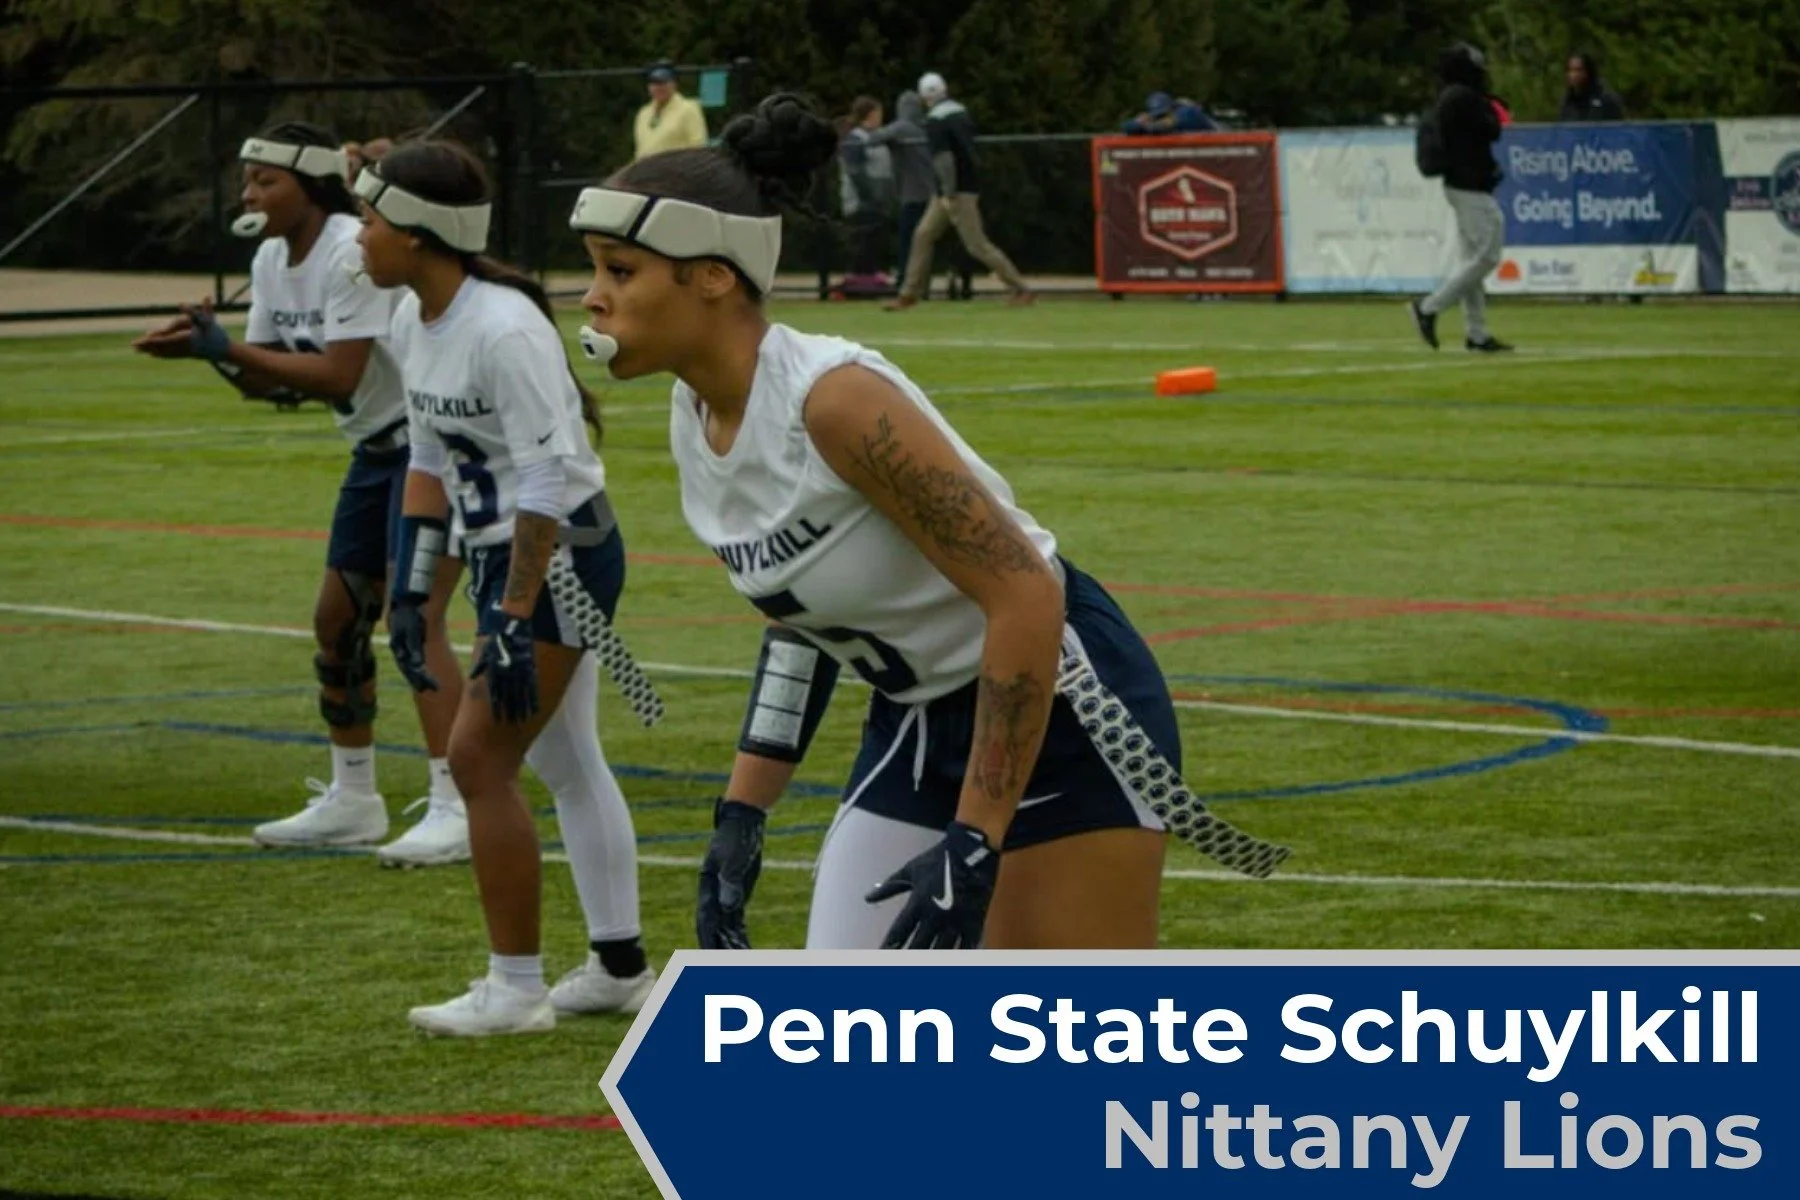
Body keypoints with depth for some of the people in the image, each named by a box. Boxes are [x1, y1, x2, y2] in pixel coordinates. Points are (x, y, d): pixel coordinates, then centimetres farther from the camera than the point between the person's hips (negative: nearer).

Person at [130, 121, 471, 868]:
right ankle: (352, 800, 24)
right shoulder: (273, 260, 4)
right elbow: (264, 382, 5)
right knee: (338, 618, 12)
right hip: (378, 449, 10)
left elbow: (338, 376, -28)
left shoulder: (353, 254, -23)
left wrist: (226, 349, -26)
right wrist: (210, 346, -15)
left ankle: (452, 811, -19)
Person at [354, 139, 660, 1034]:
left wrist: (516, 625, -25)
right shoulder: (412, 322, 3)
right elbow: (430, 459, 14)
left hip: (562, 558, -9)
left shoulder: (504, 329, -24)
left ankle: (515, 989, 0)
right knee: (565, 760, 15)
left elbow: (546, 480, -25)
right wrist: (410, 594, 13)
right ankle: (619, 968, 24)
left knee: (479, 756, -9)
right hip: (504, 557, 9)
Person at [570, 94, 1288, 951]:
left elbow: (1026, 597, -26)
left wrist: (973, 850, -27)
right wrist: (742, 814, 9)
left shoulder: (835, 399, -26)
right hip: (915, 728, 8)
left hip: (1058, 718, -8)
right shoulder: (695, 423, -1)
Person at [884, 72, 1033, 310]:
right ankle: (909, 294, 14)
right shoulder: (962, 113, 11)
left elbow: (944, 158, -25)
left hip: (957, 191, -9)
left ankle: (1021, 289, -6)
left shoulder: (935, 122, -16)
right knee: (923, 236, 12)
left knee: (977, 244, -7)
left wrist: (949, 193, -25)